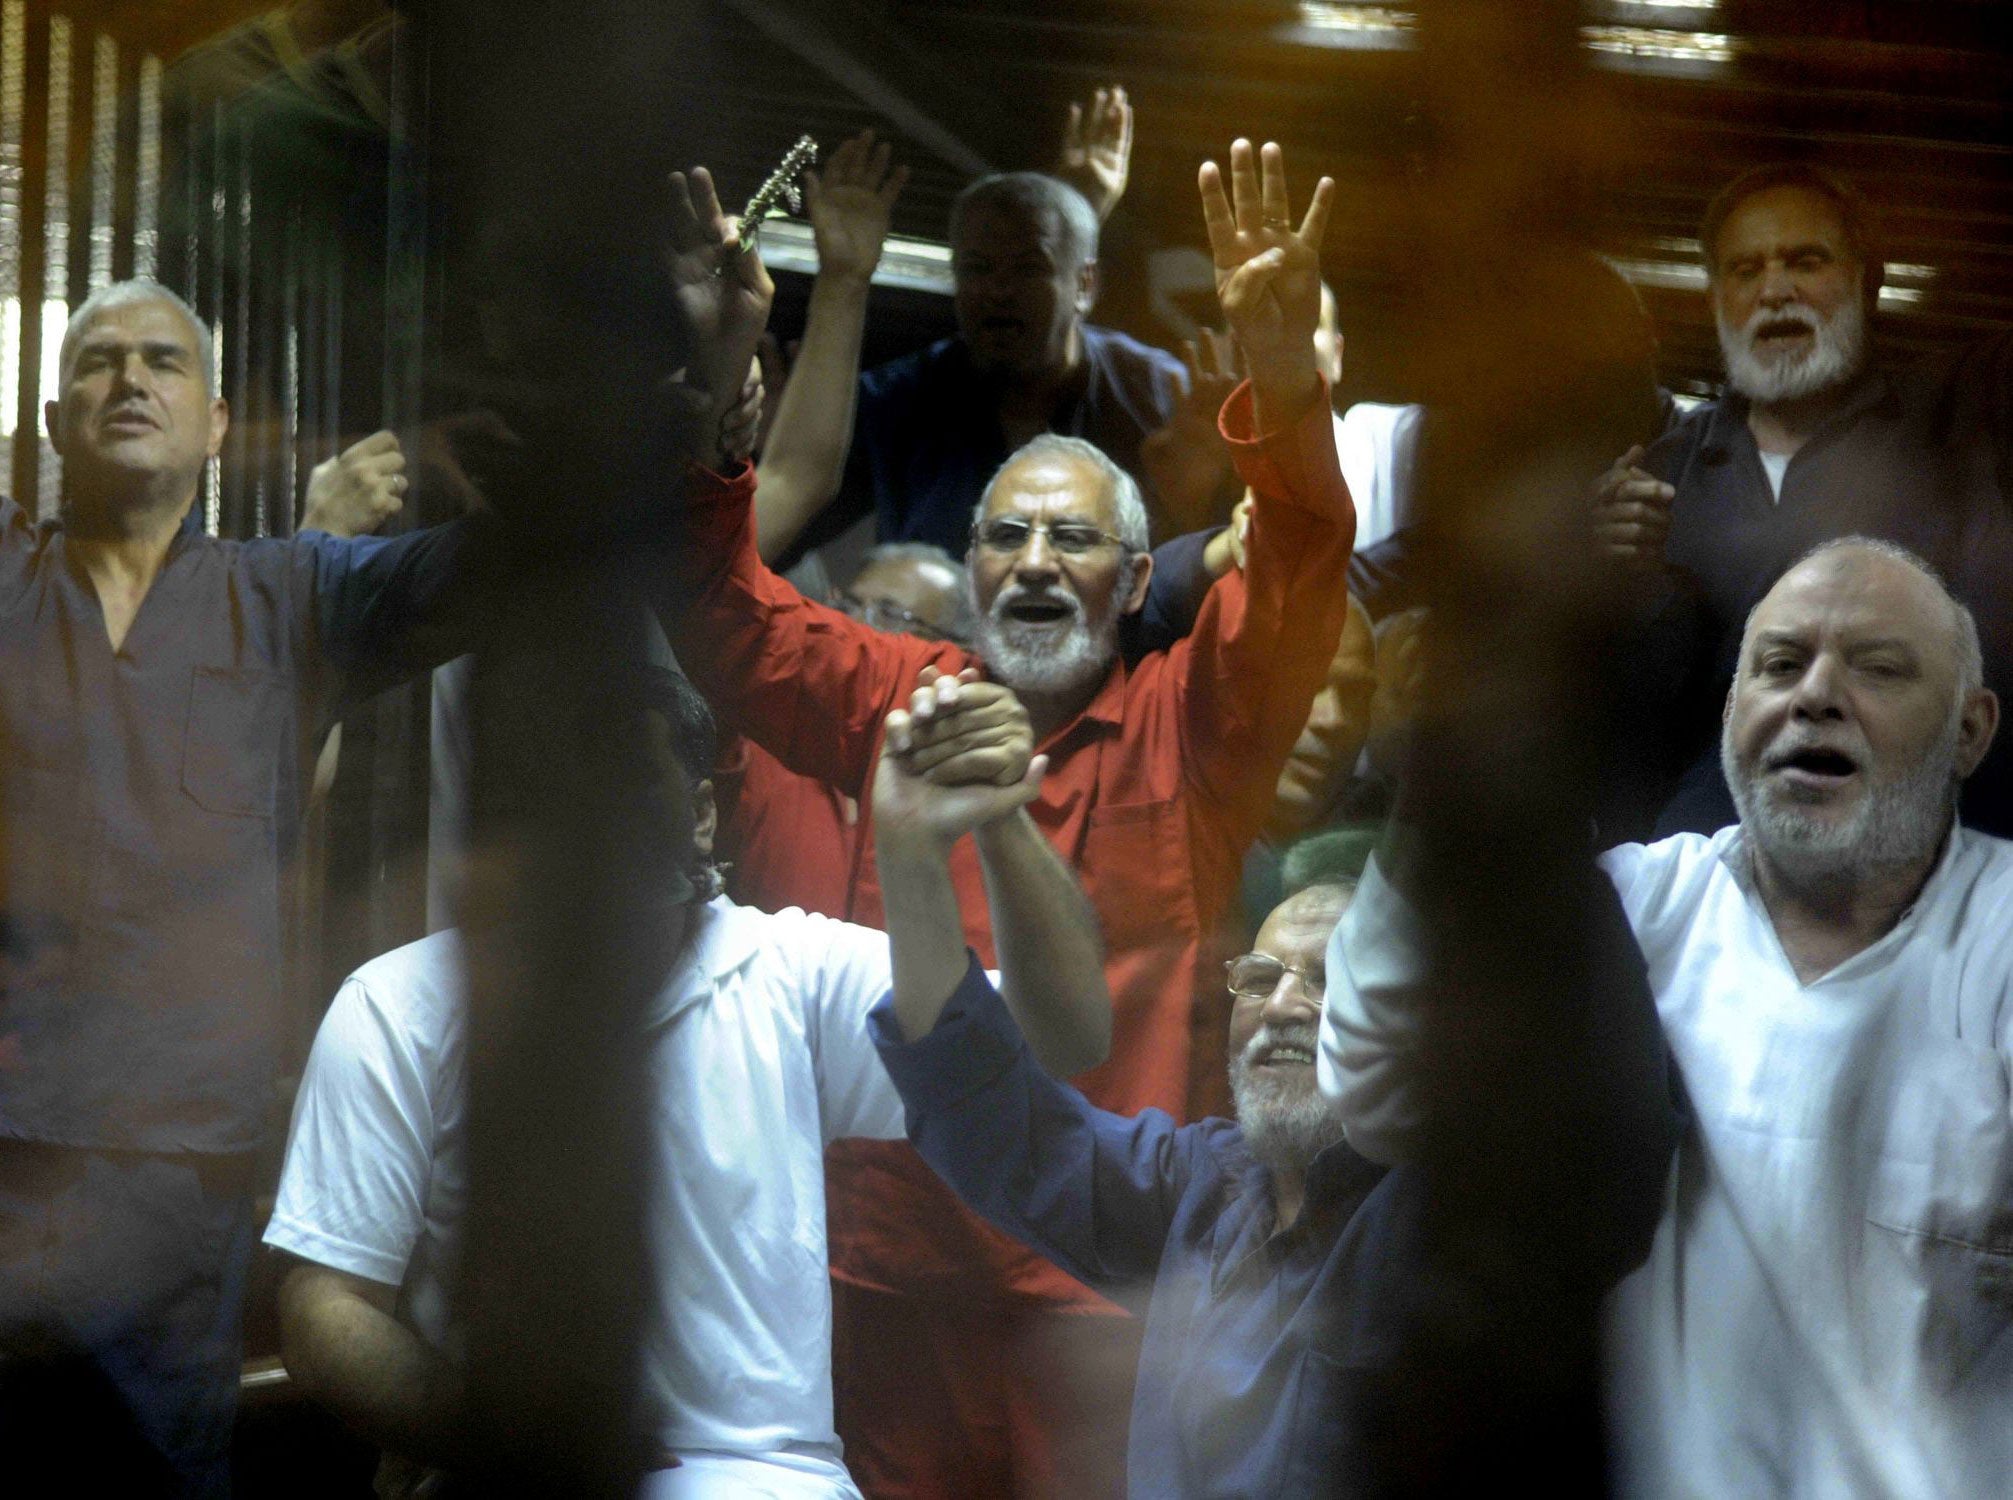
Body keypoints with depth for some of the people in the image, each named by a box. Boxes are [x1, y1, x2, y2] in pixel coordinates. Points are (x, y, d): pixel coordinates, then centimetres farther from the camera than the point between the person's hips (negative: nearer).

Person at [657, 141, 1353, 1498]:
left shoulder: (1189, 723, 1)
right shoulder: (896, 702, 10)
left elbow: (1301, 580, -13)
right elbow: (722, 607, 8)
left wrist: (1284, 377, -31)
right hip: (894, 1264, 3)